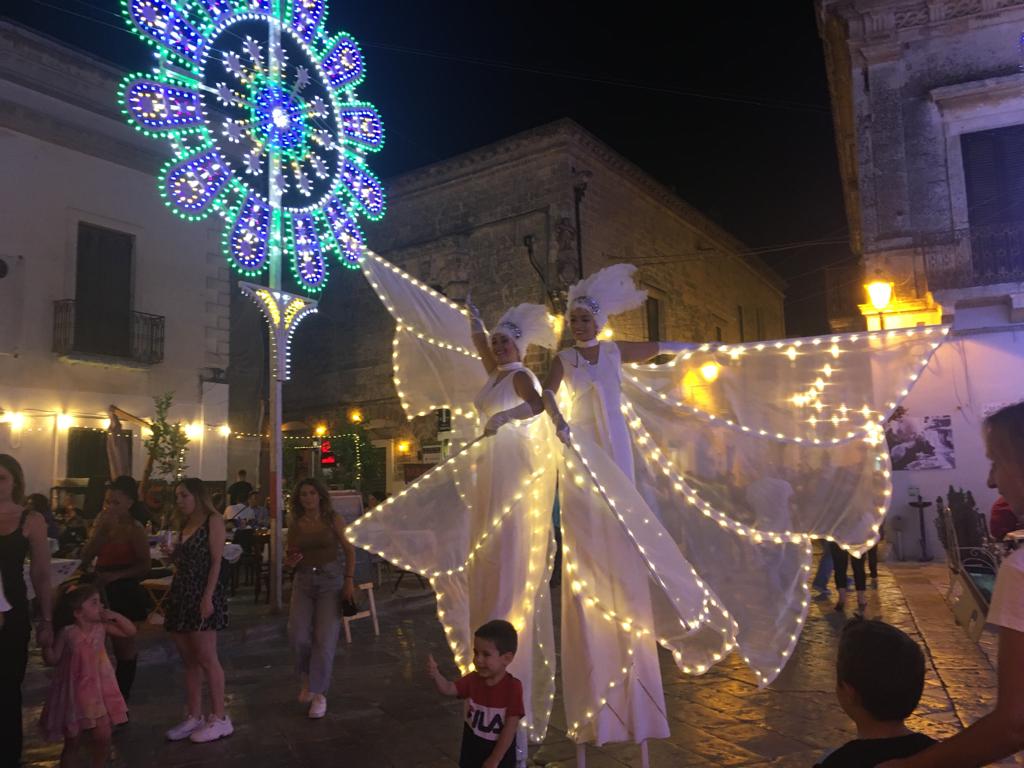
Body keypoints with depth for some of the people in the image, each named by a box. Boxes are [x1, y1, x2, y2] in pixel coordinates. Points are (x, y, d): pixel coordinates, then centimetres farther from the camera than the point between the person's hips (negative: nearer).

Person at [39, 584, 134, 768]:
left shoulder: (101, 628, -4)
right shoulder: (67, 633, -14)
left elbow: (131, 631, 0)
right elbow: (52, 660, -10)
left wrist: (115, 616, -9)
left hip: (99, 692, 3)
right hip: (75, 694, -3)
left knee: (103, 738, 5)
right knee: (72, 742, 9)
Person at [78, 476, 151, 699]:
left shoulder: (135, 529, -11)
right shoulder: (102, 521, 5)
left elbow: (144, 566, -11)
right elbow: (86, 557, -4)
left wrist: (115, 575, -20)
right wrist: (100, 530, -14)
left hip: (123, 592, -5)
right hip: (102, 589, 5)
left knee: (123, 643, 8)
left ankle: (122, 692, 21)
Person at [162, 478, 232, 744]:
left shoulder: (213, 521, -4)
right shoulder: (185, 526, 18)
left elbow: (216, 561, -11)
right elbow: (181, 566, 18)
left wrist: (208, 597, -19)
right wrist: (170, 599, 11)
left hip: (202, 596, -7)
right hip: (181, 597, 8)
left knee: (206, 658, -6)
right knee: (189, 661, 9)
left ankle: (220, 719, 0)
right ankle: (194, 716, 17)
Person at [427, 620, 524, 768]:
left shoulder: (512, 687, -22)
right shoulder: (473, 679, -6)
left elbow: (510, 727, -20)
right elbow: (448, 689, -16)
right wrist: (435, 674, -37)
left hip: (500, 756, -5)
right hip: (472, 753, 5)